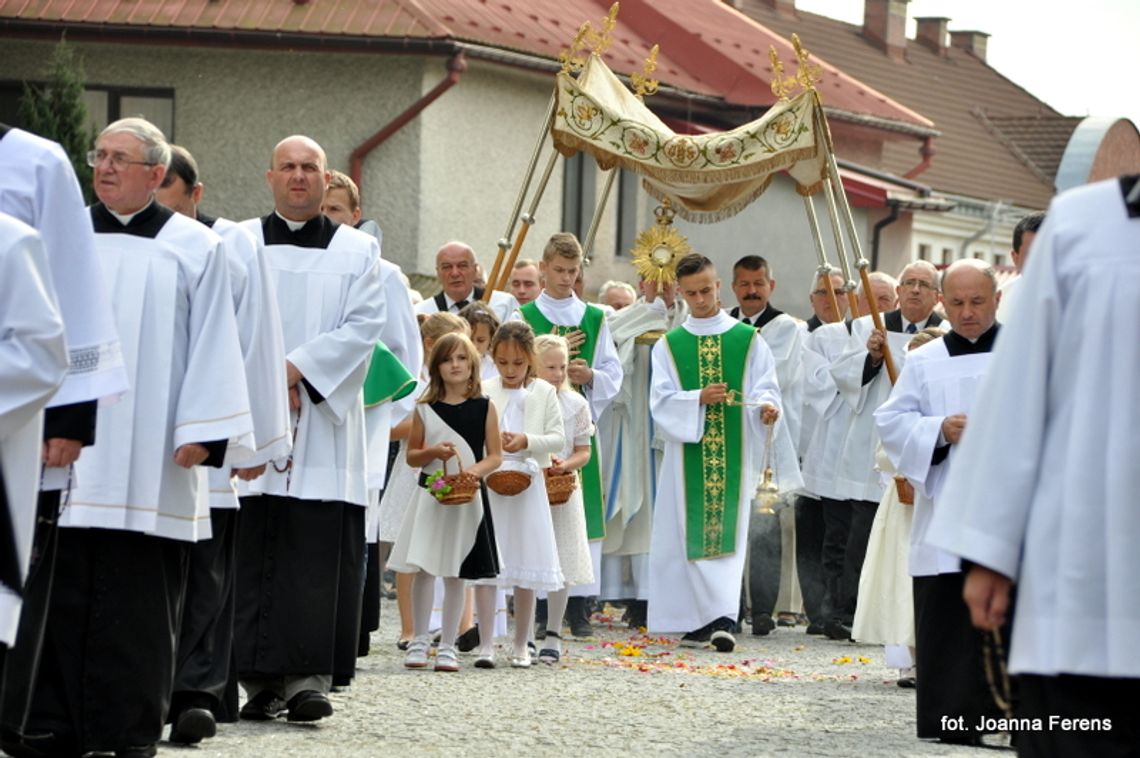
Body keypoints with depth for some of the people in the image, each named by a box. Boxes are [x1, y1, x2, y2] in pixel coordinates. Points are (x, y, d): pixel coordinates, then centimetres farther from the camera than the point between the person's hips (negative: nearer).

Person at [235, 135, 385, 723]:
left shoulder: (357, 250, 11)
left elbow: (363, 326, 0)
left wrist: (297, 368, -11)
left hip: (325, 419, 0)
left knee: (320, 552, -8)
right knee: (255, 552, -4)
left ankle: (309, 679, -9)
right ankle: (260, 680, -1)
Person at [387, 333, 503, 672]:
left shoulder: (484, 408, 3)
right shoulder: (425, 408, 5)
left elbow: (495, 455, 2)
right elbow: (411, 456, 8)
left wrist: (474, 470, -17)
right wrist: (434, 452, -12)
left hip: (467, 497, 0)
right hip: (430, 494, 1)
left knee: (455, 574, 3)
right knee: (423, 568, -4)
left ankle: (448, 646, 10)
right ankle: (419, 641, 7)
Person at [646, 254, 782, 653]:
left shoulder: (748, 339, 6)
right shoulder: (669, 345, 8)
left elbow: (765, 386, 2)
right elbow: (662, 401, -1)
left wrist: (767, 405, -21)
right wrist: (700, 399, -18)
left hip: (733, 455, -2)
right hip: (688, 453, 2)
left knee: (727, 533, -9)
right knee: (691, 536, 2)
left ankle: (724, 617, -17)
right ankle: (703, 619, 10)